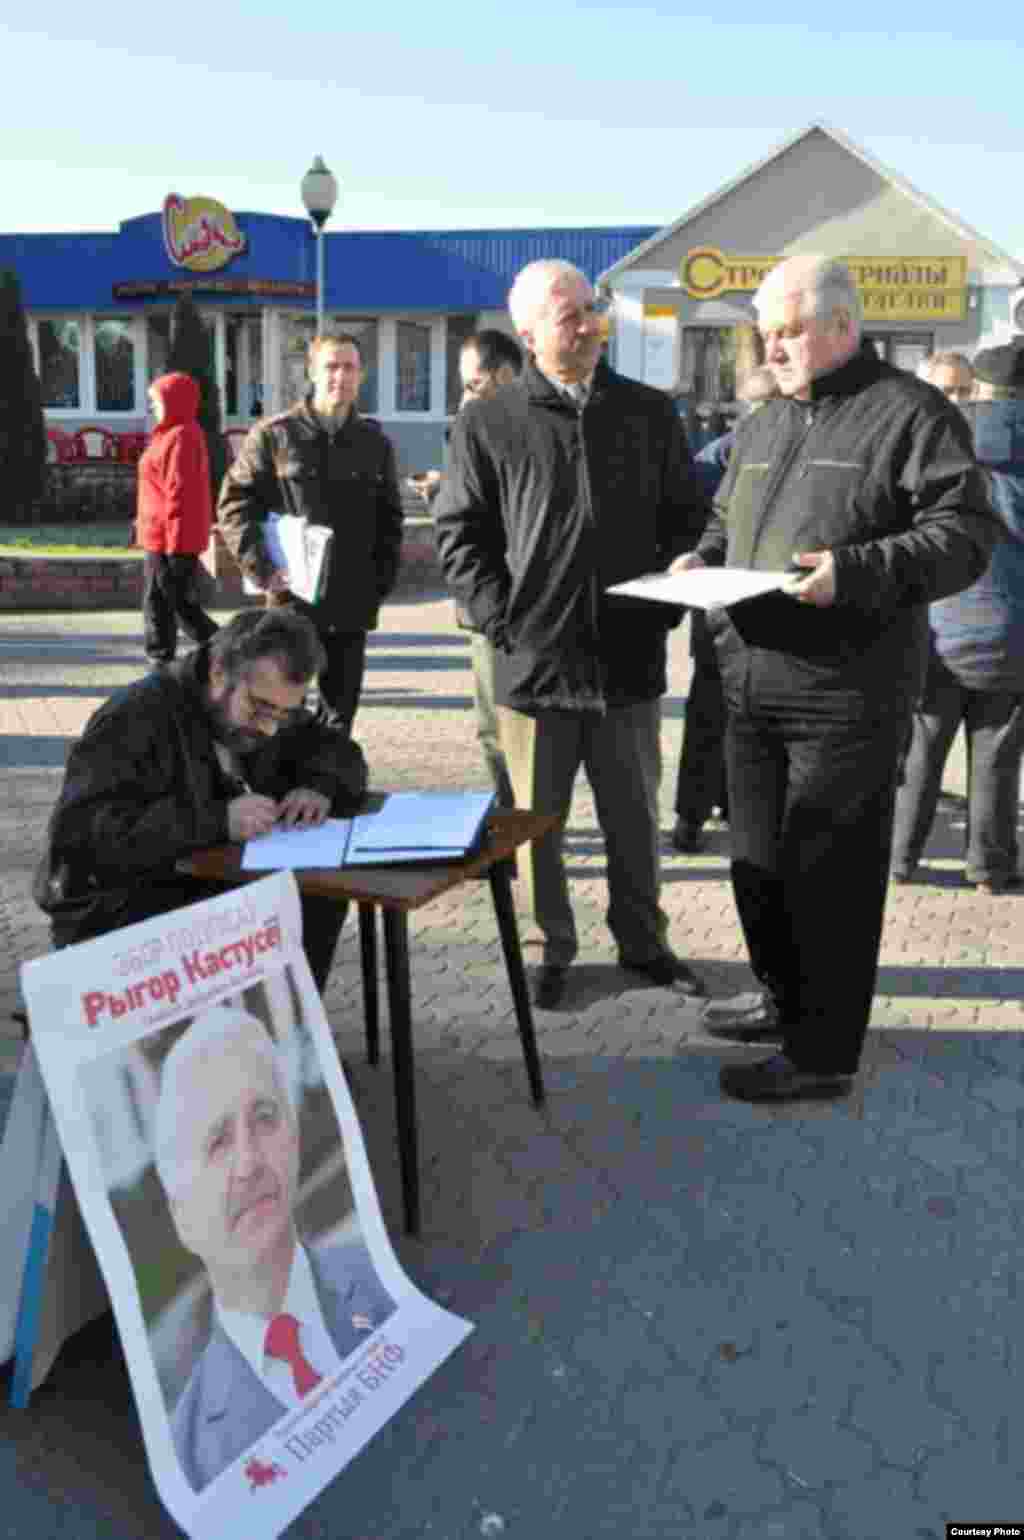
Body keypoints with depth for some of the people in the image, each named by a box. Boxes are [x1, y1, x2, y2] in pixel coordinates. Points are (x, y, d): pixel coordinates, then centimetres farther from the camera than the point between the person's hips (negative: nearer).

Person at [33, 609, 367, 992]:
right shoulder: (135, 719, -21)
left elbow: (339, 753, 12)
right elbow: (81, 834, -30)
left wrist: (318, 787, -13)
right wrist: (216, 820, -35)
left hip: (211, 889, 8)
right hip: (117, 913, -7)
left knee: (321, 899, -14)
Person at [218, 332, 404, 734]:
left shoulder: (375, 442, 11)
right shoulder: (273, 435, -1)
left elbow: (390, 518, 16)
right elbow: (233, 503, -2)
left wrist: (382, 580, 5)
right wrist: (263, 569, -11)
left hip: (353, 605, 4)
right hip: (291, 600, -3)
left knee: (340, 714, 10)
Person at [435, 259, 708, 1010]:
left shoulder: (651, 412, 7)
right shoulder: (488, 424, 0)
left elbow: (688, 517, 12)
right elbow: (460, 533, 1)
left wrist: (666, 601, 0)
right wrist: (502, 621, -8)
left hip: (630, 656, 2)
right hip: (534, 659, -2)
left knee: (635, 814, 13)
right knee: (538, 820, 9)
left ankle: (643, 939, 31)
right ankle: (553, 948, 25)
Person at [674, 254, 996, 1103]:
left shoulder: (910, 414, -6)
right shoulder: (762, 425, 18)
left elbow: (964, 533, -13)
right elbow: (727, 516, 28)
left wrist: (856, 572, -26)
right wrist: (704, 558, 6)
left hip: (847, 693, -8)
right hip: (752, 687, 8)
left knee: (829, 873, -2)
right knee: (758, 858, 17)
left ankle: (824, 1052, 10)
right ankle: (784, 998, 36)